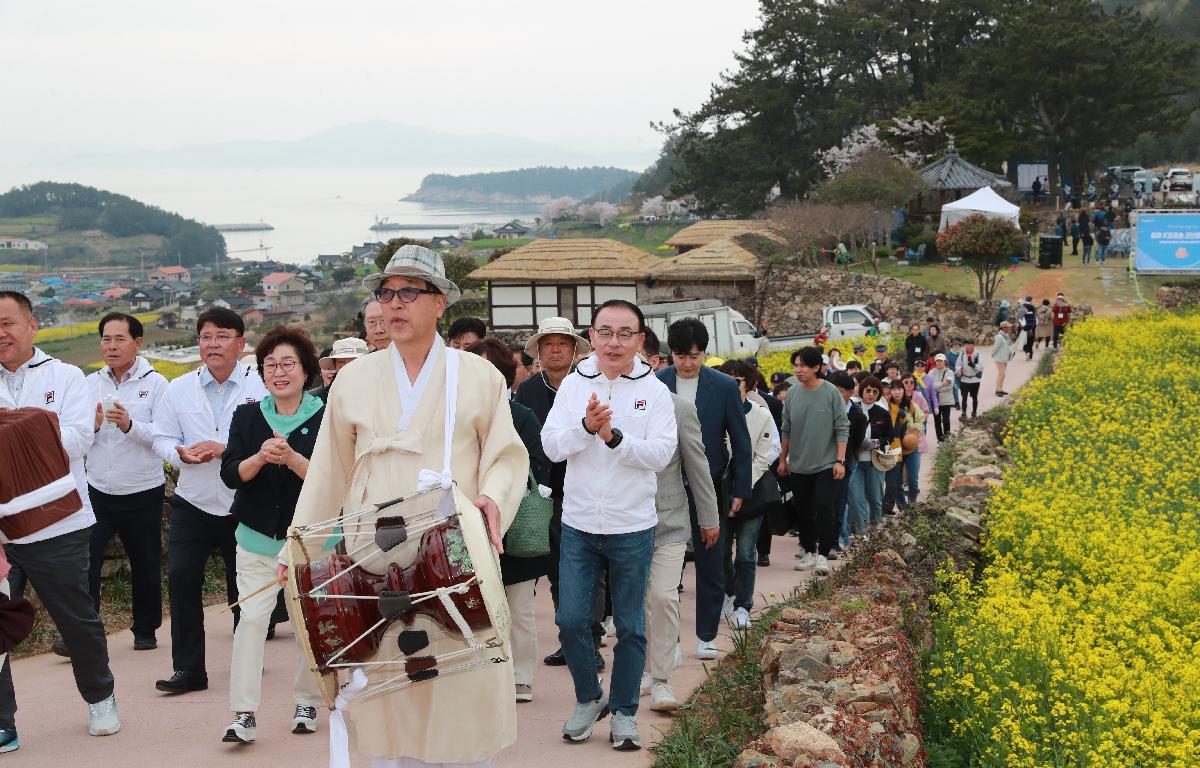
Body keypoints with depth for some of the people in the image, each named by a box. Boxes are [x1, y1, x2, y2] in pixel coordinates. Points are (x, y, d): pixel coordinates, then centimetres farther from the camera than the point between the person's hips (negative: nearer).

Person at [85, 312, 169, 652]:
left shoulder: (155, 383, -5)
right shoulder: (91, 383, 6)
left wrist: (129, 425, -27)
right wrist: (92, 426, -13)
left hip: (142, 492, -2)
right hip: (97, 490, 2)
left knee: (146, 565, 11)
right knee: (84, 562, -7)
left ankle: (145, 629, 28)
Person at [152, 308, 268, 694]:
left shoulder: (259, 386, -6)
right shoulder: (179, 389, 7)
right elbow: (162, 438, 8)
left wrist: (226, 449, -23)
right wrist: (181, 453, -13)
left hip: (243, 506, -3)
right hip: (192, 503, 3)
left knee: (244, 586, 8)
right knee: (181, 579, -5)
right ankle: (188, 668, 4)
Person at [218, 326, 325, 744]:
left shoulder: (325, 418, -5)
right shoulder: (247, 416, 4)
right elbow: (230, 475, -4)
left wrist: (293, 459, -28)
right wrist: (260, 457, -22)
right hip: (258, 539, 2)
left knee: (307, 622, 6)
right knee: (250, 618, -7)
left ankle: (306, 702, 24)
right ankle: (243, 713, -5)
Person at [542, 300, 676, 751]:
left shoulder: (654, 391, -4)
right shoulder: (573, 385, 1)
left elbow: (661, 454, -13)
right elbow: (551, 446, -6)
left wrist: (614, 436, -25)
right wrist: (586, 426, -22)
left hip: (632, 528, -1)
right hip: (578, 525, 2)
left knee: (630, 627, 8)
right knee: (571, 621, 4)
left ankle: (624, 711, 24)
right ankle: (588, 698, 27)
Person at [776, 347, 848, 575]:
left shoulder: (831, 392, -9)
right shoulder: (792, 394, 2)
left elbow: (842, 429, -7)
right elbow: (786, 430, 11)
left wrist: (840, 460, -11)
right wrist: (783, 460, 12)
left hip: (826, 465, -4)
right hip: (798, 466, 4)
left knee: (824, 509, -9)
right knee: (803, 512, 11)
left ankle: (823, 554, -1)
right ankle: (809, 552, 24)